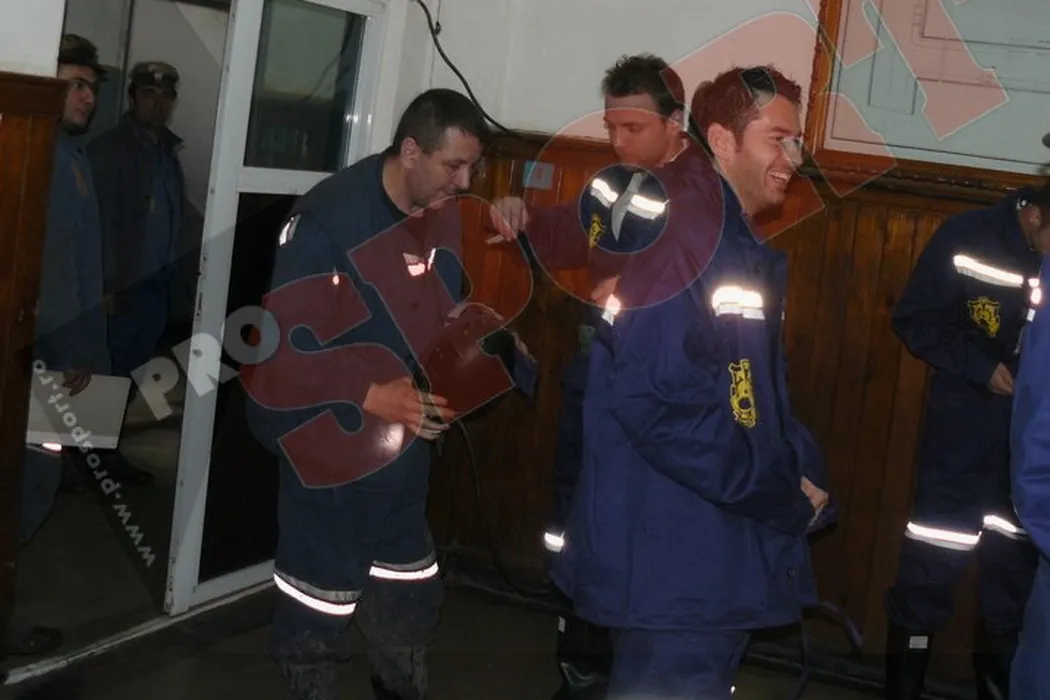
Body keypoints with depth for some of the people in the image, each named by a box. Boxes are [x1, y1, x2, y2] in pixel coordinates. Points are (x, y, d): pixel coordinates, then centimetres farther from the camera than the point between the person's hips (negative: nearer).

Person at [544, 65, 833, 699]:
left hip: (725, 559, 10)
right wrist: (784, 497, -17)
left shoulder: (745, 251, 14)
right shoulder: (678, 232, -18)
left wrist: (805, 478, -2)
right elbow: (657, 401, -27)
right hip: (671, 565, -10)